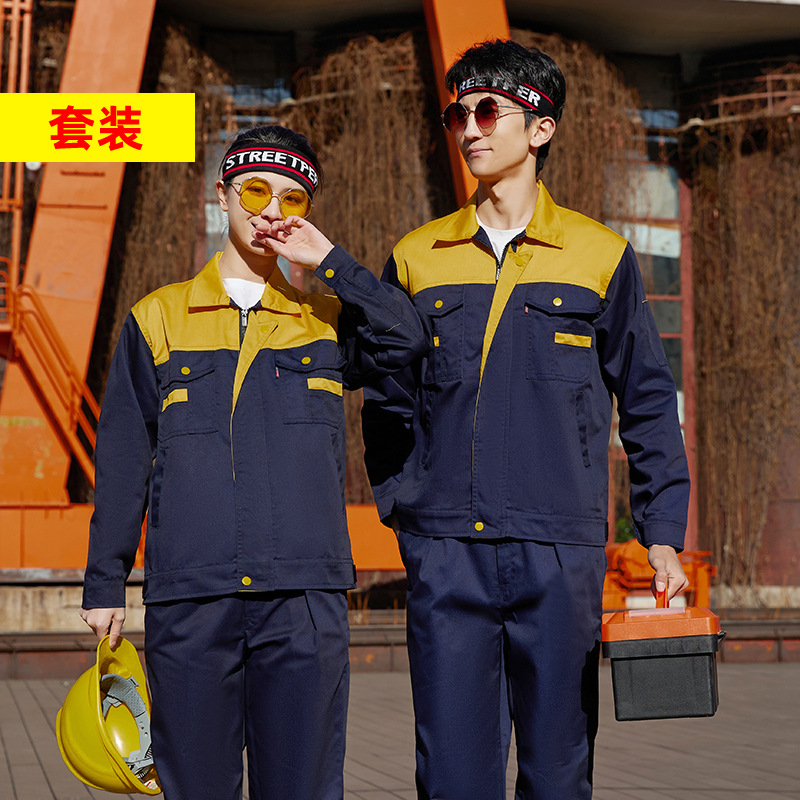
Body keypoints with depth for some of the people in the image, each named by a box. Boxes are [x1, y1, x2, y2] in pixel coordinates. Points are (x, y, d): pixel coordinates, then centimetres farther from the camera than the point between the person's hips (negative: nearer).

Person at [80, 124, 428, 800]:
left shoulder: (327, 319, 14)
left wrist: (327, 260, -2)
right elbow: (123, 462, 11)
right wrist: (105, 584, 7)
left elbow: (407, 337, -8)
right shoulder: (157, 319, 13)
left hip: (304, 596, 0)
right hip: (187, 598, 0)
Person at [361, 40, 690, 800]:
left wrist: (663, 536, 2)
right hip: (445, 553, 1)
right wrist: (398, 502, 5)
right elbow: (387, 402, 16)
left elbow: (647, 403, 8)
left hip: (560, 550, -1)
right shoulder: (416, 258, 10)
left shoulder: (599, 256, 6)